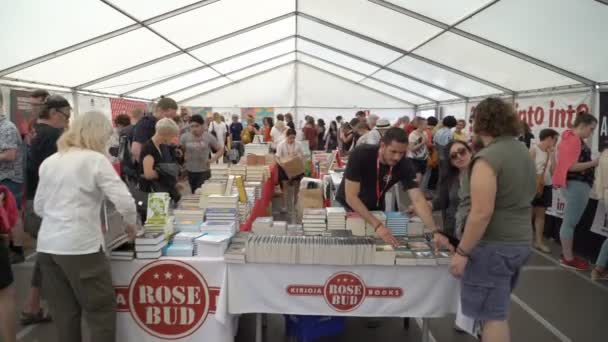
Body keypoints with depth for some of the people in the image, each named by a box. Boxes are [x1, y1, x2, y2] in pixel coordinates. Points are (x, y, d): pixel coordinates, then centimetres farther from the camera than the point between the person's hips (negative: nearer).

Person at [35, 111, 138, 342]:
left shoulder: (49, 162, 11)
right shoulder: (95, 160, -7)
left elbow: (39, 207, 18)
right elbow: (124, 201, -13)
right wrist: (131, 224, 4)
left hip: (47, 246, 7)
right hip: (80, 246, -6)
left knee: (64, 313, 14)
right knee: (101, 311, 5)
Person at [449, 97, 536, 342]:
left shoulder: (488, 158, -20)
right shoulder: (524, 153, 9)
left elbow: (482, 213, -25)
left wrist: (462, 252, -19)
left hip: (493, 246, -9)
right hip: (520, 243, 9)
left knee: (492, 316, 1)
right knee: (498, 310, 23)